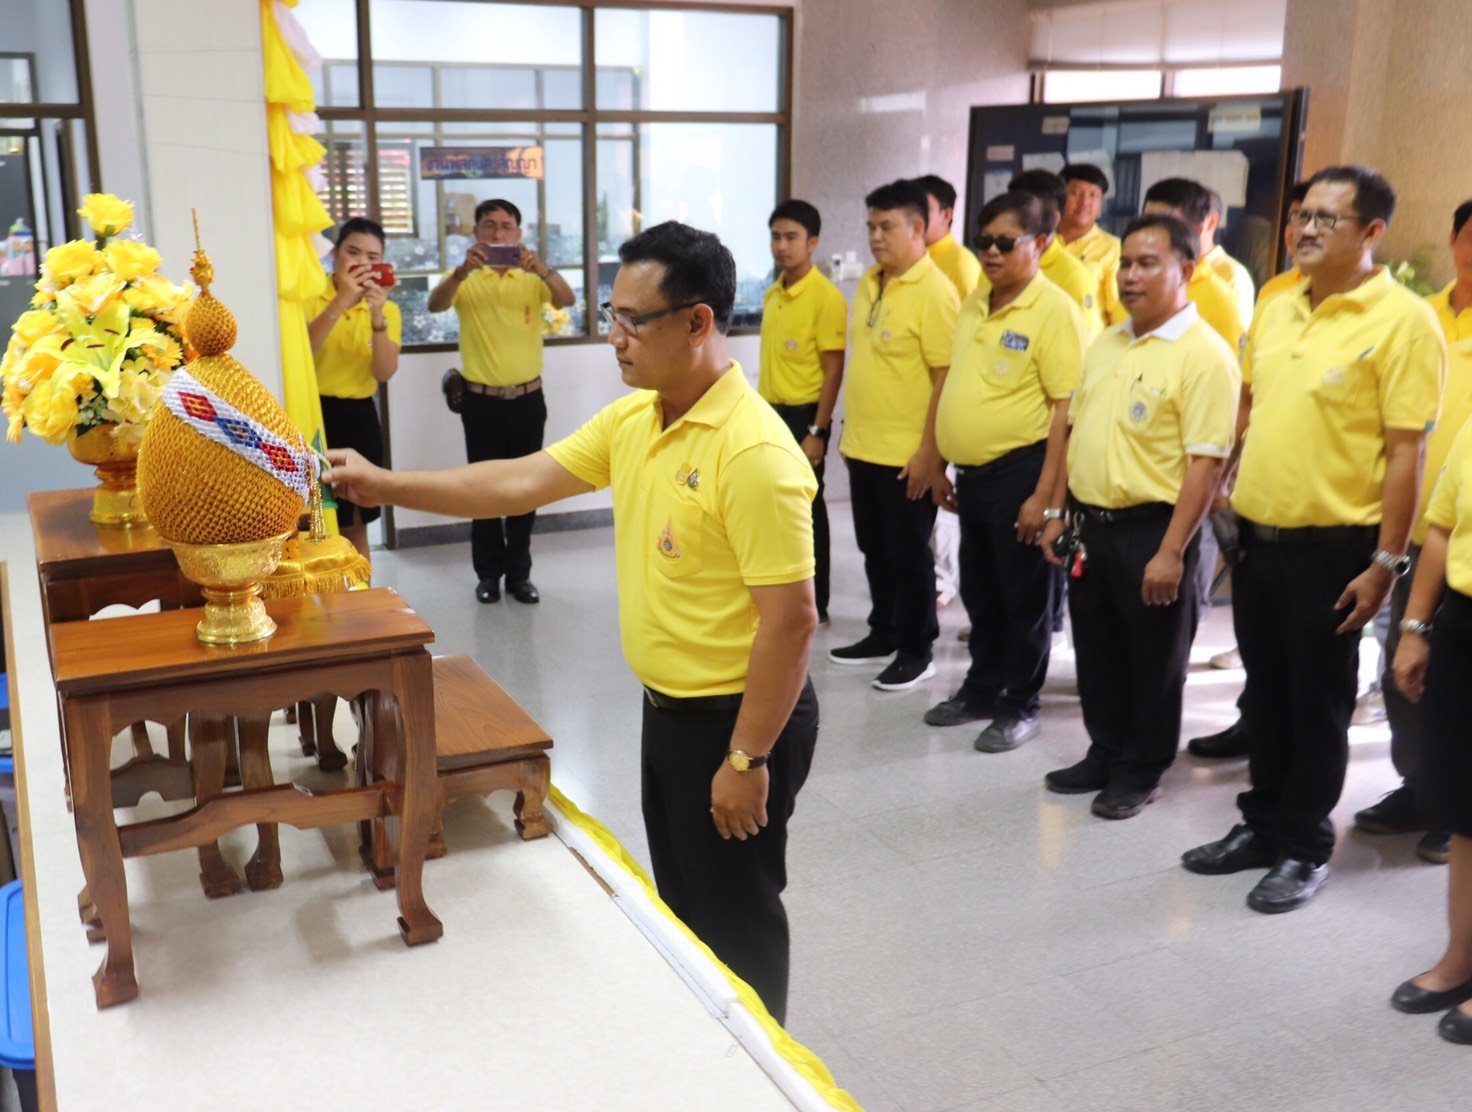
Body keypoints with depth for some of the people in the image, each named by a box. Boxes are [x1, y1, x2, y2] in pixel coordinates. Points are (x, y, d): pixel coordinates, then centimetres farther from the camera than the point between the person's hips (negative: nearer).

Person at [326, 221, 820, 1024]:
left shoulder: (753, 452, -26)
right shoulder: (631, 421, 2)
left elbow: (791, 618, -25)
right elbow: (523, 482, 7)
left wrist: (747, 758, -22)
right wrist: (386, 486, 3)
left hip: (738, 717, -9)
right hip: (667, 708, 9)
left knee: (734, 919, 8)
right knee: (681, 906, 23)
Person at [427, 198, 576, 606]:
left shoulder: (533, 278, 2)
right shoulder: (466, 279, 0)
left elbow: (567, 300, -16)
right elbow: (435, 305, -19)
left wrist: (542, 268, -35)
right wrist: (463, 270, -37)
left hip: (527, 398, 1)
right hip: (481, 400, -1)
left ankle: (519, 573, 18)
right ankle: (488, 573, 17)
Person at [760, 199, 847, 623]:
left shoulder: (826, 296, -14)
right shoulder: (773, 293, 9)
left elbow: (834, 370, -15)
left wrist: (817, 431, -18)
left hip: (803, 415, -7)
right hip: (770, 412, 8)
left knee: (807, 510, 2)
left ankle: (814, 604, 14)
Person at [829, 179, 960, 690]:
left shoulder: (934, 292, -15)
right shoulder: (868, 283, 10)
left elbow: (948, 378, -17)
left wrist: (929, 451, -19)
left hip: (908, 453, -7)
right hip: (863, 446, 8)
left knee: (908, 553, 4)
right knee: (874, 548, 17)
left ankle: (917, 650, 17)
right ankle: (883, 633, 32)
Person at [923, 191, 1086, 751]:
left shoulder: (1055, 311, -13)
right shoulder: (973, 305, 10)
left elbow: (1068, 408, -16)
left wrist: (1044, 494, -19)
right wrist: (940, 465, 17)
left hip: (1019, 473, -7)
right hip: (971, 473, 7)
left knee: (1024, 598, 6)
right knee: (979, 592, 18)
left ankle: (1020, 706, 19)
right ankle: (981, 688, 34)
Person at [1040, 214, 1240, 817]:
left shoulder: (1204, 355, -13)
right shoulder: (1105, 345, 10)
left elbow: (1206, 462, -18)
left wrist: (1172, 551, -21)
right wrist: (1057, 512, 13)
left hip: (1150, 527, -7)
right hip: (1090, 522, 7)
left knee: (1153, 660, 8)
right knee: (1097, 650, 17)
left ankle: (1142, 771, 23)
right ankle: (1104, 755, 33)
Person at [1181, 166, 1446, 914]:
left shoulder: (1402, 321, -12)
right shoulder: (1277, 310, 9)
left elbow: (1407, 451, -14)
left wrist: (1386, 561, -16)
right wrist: (1234, 499, 15)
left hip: (1330, 547, -6)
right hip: (1257, 535, 6)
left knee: (1317, 705, 7)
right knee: (1264, 697, 17)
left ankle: (1304, 848, 22)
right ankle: (1261, 825, 32)